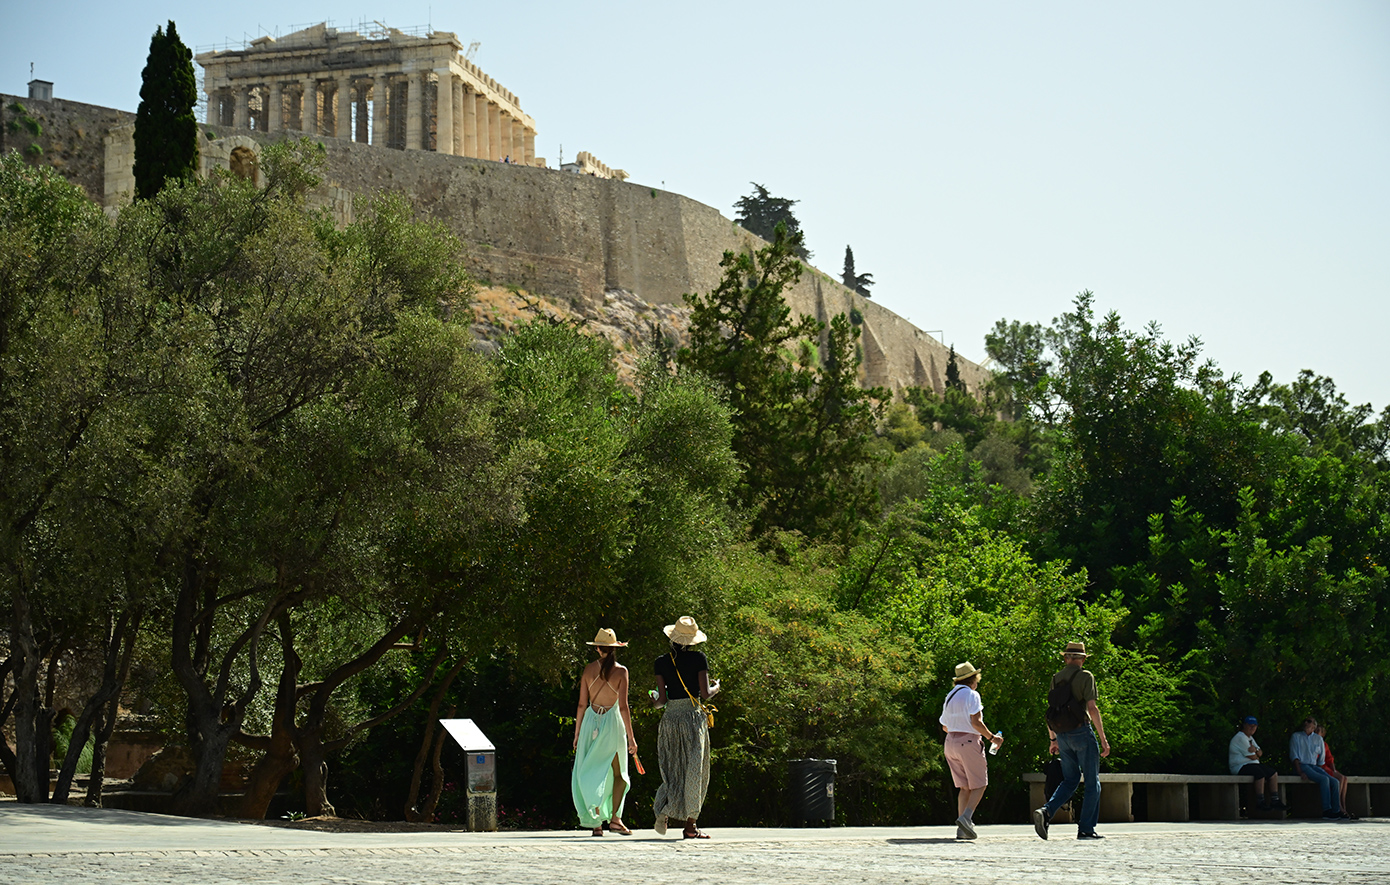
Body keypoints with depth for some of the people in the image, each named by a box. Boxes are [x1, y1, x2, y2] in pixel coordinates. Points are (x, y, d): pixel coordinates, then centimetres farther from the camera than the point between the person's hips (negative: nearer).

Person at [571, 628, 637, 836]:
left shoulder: (589, 669, 1)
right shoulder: (621, 671, -7)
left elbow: (582, 704, 2)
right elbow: (623, 706, -11)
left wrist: (577, 733, 10)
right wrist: (631, 737, -7)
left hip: (591, 721, 2)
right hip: (612, 722, -2)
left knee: (592, 773, 9)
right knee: (618, 773, 10)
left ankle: (596, 822, 6)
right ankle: (615, 818, -3)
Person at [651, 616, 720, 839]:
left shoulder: (661, 663, 2)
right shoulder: (699, 659, -5)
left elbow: (662, 699, 0)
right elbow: (705, 693, -9)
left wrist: (656, 702, 22)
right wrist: (716, 687, 12)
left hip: (670, 718, 3)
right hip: (693, 717, -3)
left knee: (672, 770, 14)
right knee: (693, 770, 3)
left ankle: (663, 809, -8)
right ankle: (690, 825, 4)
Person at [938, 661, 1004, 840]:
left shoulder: (950, 697, 16)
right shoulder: (971, 695, -7)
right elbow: (976, 722, -16)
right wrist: (992, 737, -7)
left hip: (951, 742, 7)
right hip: (969, 742, -7)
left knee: (965, 787, 10)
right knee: (979, 785, 0)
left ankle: (962, 829, 1)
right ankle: (966, 817, -22)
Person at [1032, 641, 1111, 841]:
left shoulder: (1056, 678, 11)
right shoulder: (1085, 676, -6)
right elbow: (1091, 708, -13)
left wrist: (1052, 739, 24)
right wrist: (1103, 739, -11)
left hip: (1062, 734, 6)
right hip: (1081, 731, -6)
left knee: (1070, 780, 13)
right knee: (1092, 781, 4)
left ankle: (1046, 811, -9)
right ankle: (1086, 828, 1)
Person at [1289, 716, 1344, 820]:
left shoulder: (1318, 739, 18)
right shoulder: (1296, 736, 8)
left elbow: (1321, 759, 23)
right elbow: (1294, 756, -2)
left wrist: (1319, 770, 9)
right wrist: (1300, 772, -15)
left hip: (1314, 766, 5)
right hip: (1302, 765, -5)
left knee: (1334, 782, -21)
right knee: (1324, 779, -30)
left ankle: (1336, 811, -24)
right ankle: (1326, 811, -34)